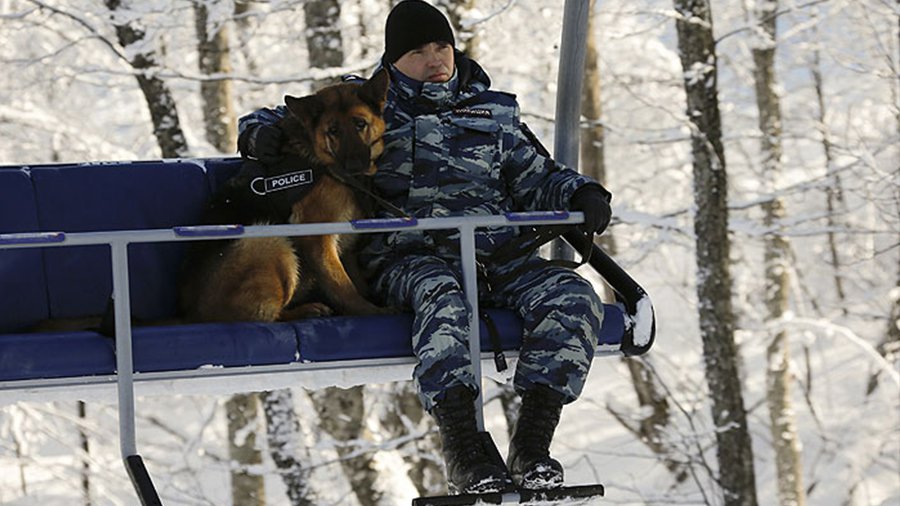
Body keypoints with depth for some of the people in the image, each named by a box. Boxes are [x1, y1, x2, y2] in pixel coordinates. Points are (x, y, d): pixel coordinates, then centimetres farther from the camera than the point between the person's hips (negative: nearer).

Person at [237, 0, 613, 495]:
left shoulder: (494, 113, 25)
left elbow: (537, 179, 29)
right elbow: (282, 119, 21)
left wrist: (582, 194, 7)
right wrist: (261, 133, -3)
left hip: (496, 254, 4)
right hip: (409, 255, -3)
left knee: (574, 298, -25)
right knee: (441, 301, -40)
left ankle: (531, 445, -32)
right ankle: (463, 452, -47)